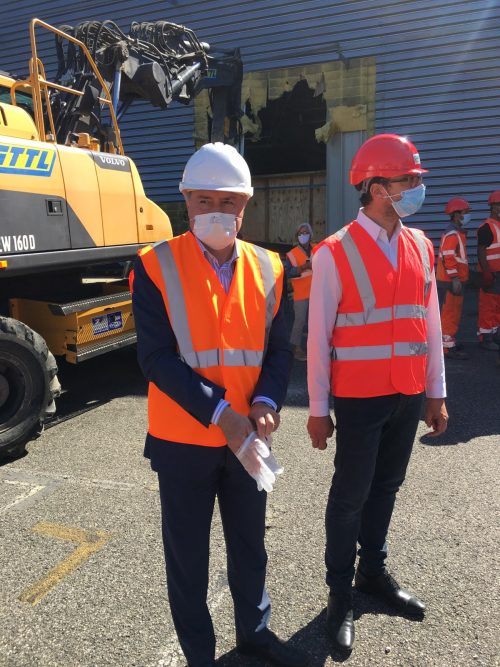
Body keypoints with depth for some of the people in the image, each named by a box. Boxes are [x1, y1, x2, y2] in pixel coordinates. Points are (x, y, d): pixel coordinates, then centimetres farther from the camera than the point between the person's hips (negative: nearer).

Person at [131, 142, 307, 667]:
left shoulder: (266, 268, 1)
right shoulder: (156, 266, -10)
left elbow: (279, 348, 3)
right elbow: (156, 357, -16)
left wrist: (266, 402, -15)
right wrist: (218, 412, -23)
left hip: (248, 436, 4)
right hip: (182, 439, -3)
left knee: (250, 544, 21)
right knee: (187, 554, 15)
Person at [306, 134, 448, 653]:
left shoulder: (420, 246, 7)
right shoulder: (335, 253, -11)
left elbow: (430, 323, 10)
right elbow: (318, 336, -9)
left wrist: (435, 392, 11)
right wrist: (318, 409, -8)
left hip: (408, 395, 6)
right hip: (359, 397, -5)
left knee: (386, 486, 18)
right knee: (351, 494, 6)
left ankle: (373, 572, 38)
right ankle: (339, 593, 26)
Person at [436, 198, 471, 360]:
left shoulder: (458, 233, 17)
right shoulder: (451, 234, -16)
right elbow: (448, 258, -23)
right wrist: (455, 278, -24)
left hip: (456, 281, 10)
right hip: (449, 281, -10)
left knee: (454, 313, 17)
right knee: (449, 313, -7)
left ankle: (450, 340, 27)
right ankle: (448, 347, -3)